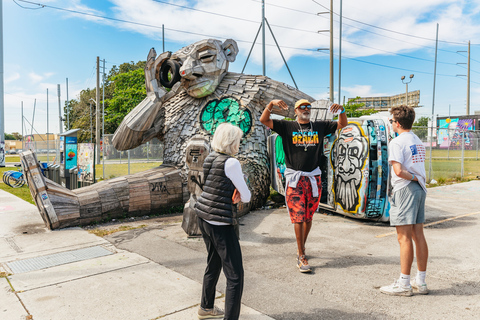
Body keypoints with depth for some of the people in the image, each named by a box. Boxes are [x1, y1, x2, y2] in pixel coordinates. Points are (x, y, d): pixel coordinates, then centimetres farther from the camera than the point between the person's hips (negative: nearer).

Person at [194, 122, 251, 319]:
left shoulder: (210, 158, 8)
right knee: (235, 276, -1)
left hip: (204, 218, 9)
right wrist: (241, 196, 11)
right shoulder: (231, 163, -15)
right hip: (220, 223, -9)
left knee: (213, 264, 26)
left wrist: (233, 196, 1)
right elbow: (246, 197, -11)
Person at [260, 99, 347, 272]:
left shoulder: (320, 126, 11)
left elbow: (342, 124, 14)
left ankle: (301, 247, 32)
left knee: (308, 217, 13)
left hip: (314, 178, 3)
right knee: (298, 217, -5)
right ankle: (301, 257, 1)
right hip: (295, 178, -3)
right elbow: (264, 120, -4)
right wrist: (271, 104, -19)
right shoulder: (287, 126, 3)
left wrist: (342, 110, -5)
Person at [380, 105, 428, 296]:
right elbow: (420, 168, 14)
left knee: (404, 238, -5)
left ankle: (404, 284, 2)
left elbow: (398, 170, -22)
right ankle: (421, 282, 20)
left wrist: (412, 177, -7)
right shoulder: (418, 142, 16)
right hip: (420, 189, 9)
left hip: (405, 189, -9)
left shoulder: (397, 142, -11)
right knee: (418, 235, 11)